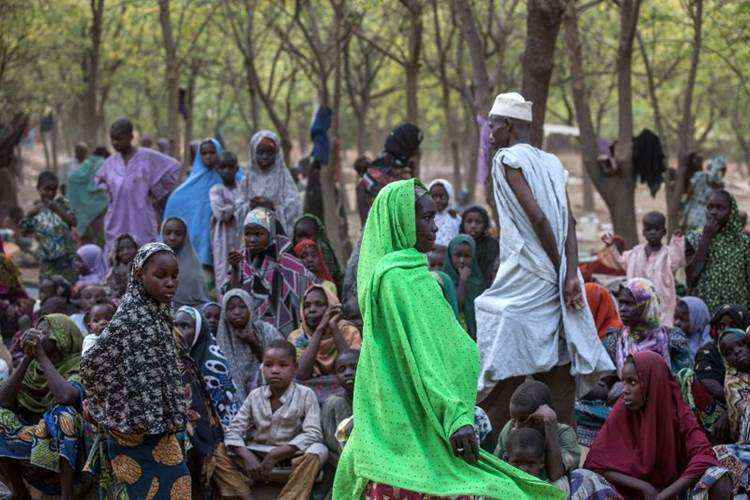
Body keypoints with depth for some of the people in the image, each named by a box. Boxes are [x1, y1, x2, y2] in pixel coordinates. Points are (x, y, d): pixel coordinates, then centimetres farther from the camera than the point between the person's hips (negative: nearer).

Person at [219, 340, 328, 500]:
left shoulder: (305, 395, -5)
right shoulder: (255, 396, 4)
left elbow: (312, 434, -16)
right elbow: (234, 431, -1)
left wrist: (275, 455, -24)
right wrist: (247, 456, -23)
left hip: (290, 455, -3)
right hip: (256, 455, 3)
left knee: (318, 450, -33)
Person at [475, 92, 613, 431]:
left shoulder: (508, 159, -6)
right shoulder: (551, 162, 16)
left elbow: (537, 217, -16)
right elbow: (568, 222, 5)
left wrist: (559, 268, -8)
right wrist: (571, 274, -5)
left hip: (523, 285, -7)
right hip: (555, 285, 7)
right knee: (560, 372, 7)